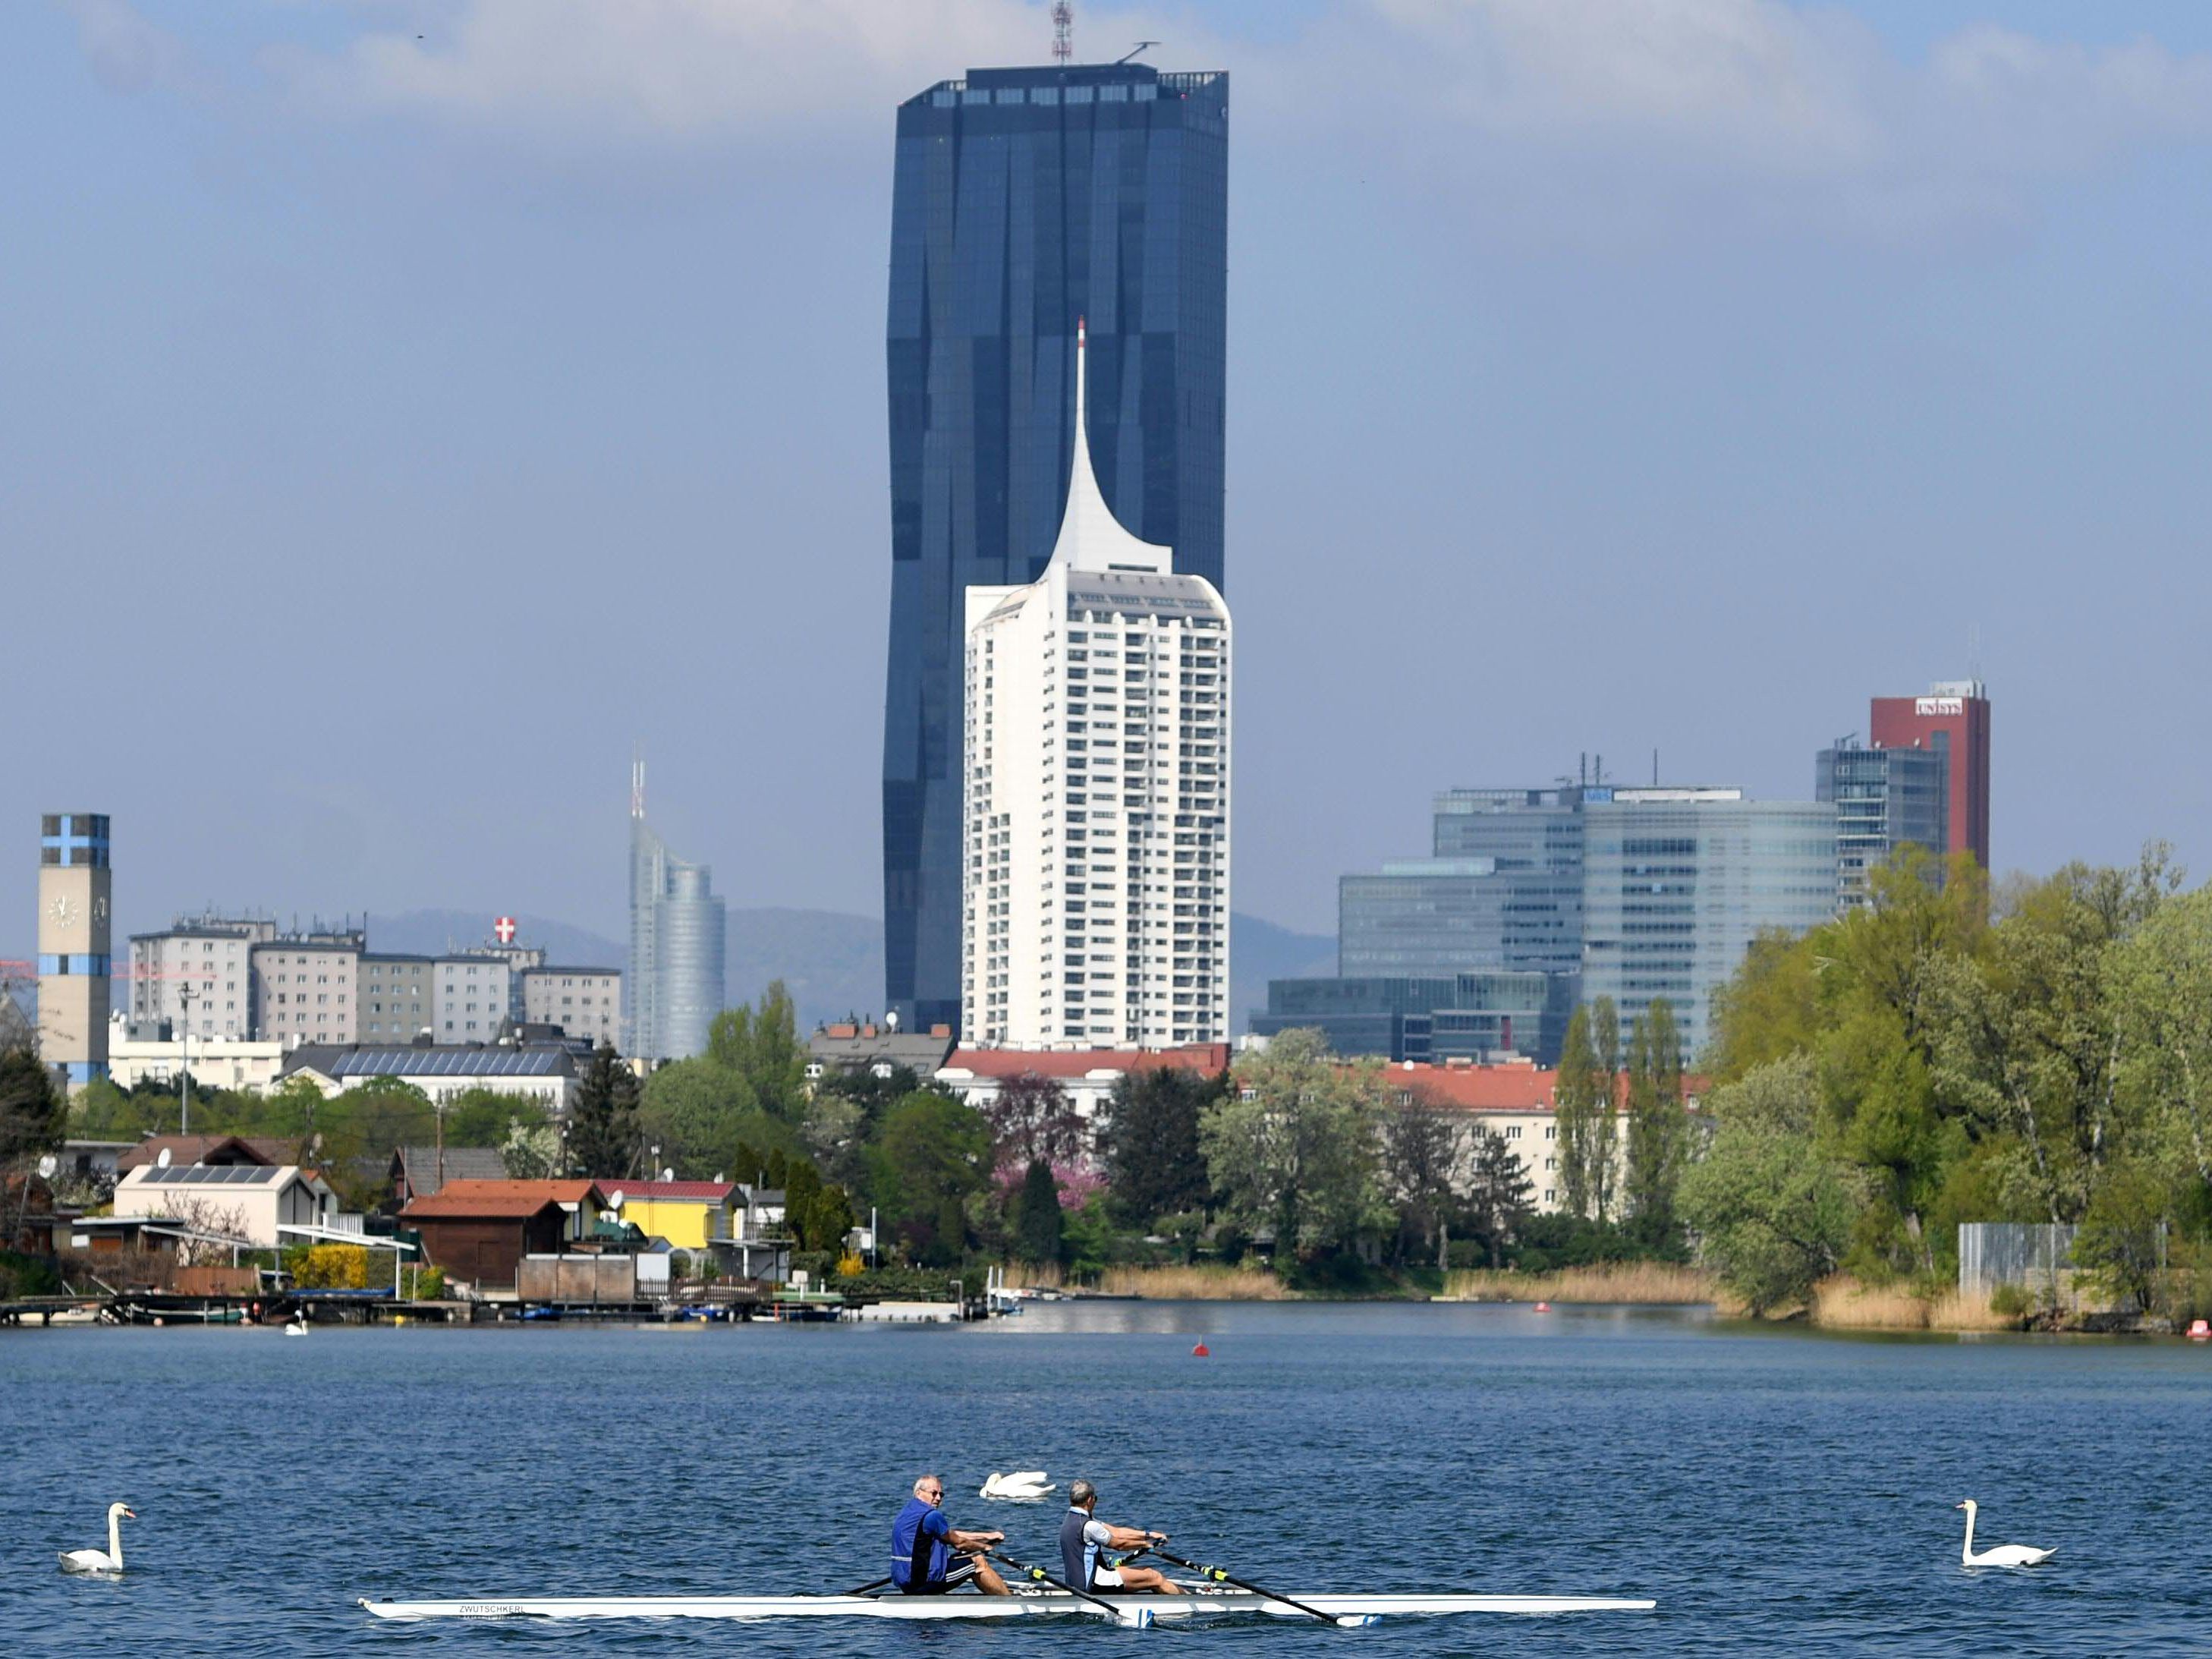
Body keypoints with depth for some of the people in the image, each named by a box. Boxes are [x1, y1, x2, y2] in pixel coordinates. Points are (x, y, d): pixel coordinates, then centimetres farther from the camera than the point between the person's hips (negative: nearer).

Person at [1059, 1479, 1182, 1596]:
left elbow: (1116, 1532, 13)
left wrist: (1149, 1535, 10)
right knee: (1155, 1578, -7)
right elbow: (1118, 1544, -8)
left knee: (1149, 1572, 13)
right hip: (1092, 1584, -10)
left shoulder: (1071, 1519, 12)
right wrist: (1145, 1544, 8)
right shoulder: (1088, 1526, -20)